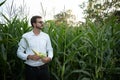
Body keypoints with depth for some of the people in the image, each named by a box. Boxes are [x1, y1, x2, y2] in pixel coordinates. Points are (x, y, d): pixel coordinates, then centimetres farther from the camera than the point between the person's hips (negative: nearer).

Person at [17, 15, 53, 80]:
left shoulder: (46, 36, 5)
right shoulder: (26, 36, -4)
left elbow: (50, 50, 8)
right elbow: (19, 52, -2)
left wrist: (49, 58, -12)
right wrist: (29, 56, -18)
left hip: (44, 68, 3)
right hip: (30, 69, -2)